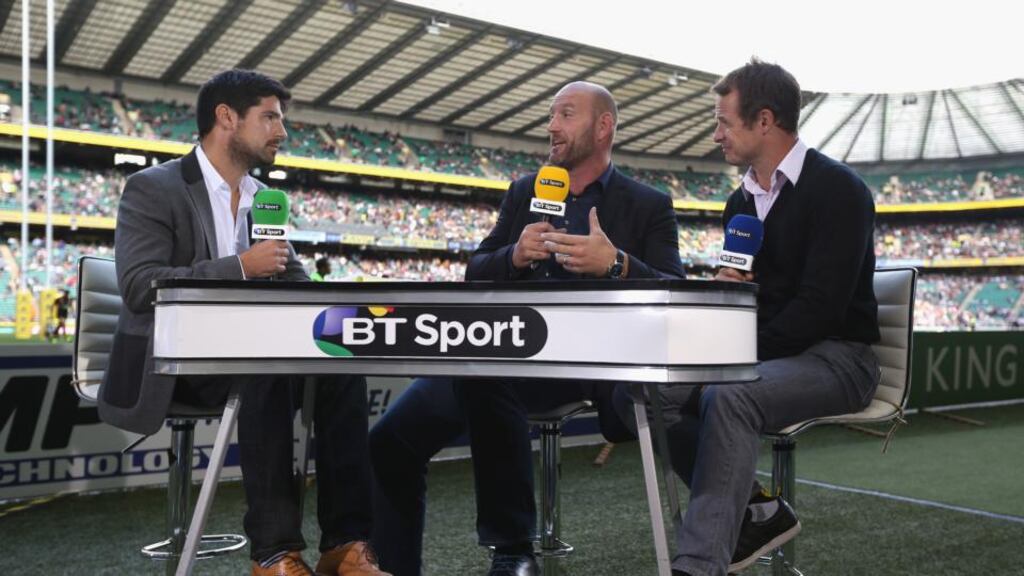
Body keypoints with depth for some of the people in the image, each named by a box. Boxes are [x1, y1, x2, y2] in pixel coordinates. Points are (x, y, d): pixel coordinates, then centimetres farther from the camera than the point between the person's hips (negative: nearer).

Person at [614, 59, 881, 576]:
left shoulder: (837, 189, -11)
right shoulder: (741, 202, 13)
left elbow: (820, 306, -19)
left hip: (834, 357, -7)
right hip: (757, 354, 8)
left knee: (730, 395, -37)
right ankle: (754, 511, -6)